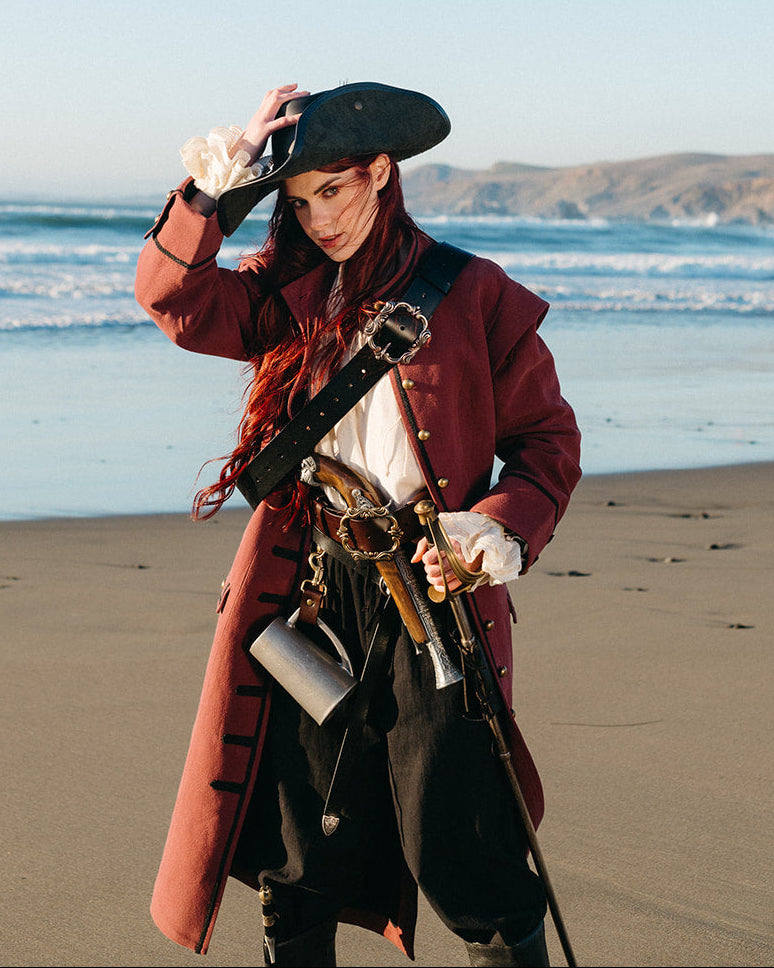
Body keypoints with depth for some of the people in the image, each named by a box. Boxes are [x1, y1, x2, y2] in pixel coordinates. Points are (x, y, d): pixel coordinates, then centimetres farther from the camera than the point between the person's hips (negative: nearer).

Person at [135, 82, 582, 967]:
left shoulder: (475, 297, 0)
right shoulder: (286, 296, 10)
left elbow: (547, 438, 3)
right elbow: (173, 298, -4)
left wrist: (504, 526, -15)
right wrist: (214, 193, -17)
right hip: (309, 595, 3)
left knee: (456, 856, -3)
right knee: (298, 863, 10)